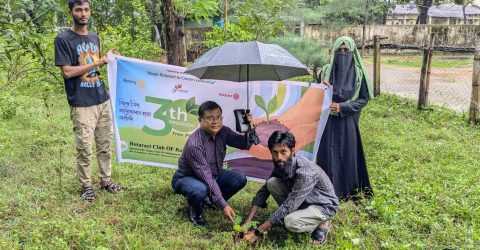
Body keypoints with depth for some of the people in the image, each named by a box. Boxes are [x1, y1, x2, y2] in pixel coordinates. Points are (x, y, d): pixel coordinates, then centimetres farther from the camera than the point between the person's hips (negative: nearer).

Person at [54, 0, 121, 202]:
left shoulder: (94, 38, 14)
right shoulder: (63, 39, -7)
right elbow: (67, 72, -13)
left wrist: (109, 60, 4)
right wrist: (97, 63, -12)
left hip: (102, 100, 6)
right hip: (81, 104, -6)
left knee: (105, 145, 12)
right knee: (84, 148, 0)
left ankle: (105, 180, 26)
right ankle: (86, 186, 16)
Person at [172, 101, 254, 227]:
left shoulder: (223, 132, -12)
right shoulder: (194, 144, -33)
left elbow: (245, 144, -3)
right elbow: (207, 178, -34)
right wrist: (223, 205, -34)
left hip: (213, 174, 7)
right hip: (186, 178, -7)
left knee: (240, 179, -10)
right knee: (201, 189, -39)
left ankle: (210, 200, 14)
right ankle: (195, 210, -2)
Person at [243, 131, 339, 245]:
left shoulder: (305, 172, -35)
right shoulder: (281, 165, -11)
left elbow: (288, 206, -35)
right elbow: (264, 190, -4)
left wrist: (257, 232, -31)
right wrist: (247, 222, -12)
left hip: (323, 206, -7)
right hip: (302, 202, 7)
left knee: (291, 223, -35)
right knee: (272, 183, -15)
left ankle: (321, 224, -4)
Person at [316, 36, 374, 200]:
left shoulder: (358, 73, -3)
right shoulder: (327, 70, 2)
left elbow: (364, 99, -1)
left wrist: (342, 107, -13)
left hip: (347, 122, -1)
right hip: (328, 122, 1)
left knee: (347, 155, 5)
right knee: (328, 154, 2)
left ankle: (348, 190, 21)